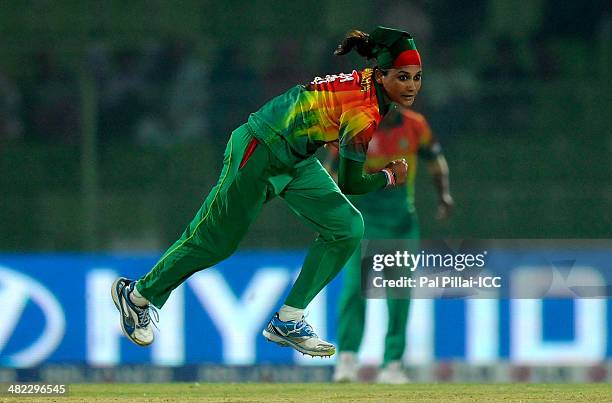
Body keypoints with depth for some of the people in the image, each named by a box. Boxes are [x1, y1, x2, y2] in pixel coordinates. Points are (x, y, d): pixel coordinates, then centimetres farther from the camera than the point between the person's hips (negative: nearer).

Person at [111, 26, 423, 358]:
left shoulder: (368, 80, -3)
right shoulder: (364, 111, -28)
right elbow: (350, 184, -20)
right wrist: (390, 177, -3)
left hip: (296, 159, 9)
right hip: (260, 154, -9)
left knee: (347, 228, -3)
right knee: (213, 242, 4)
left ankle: (287, 321, 3)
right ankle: (137, 295, 27)